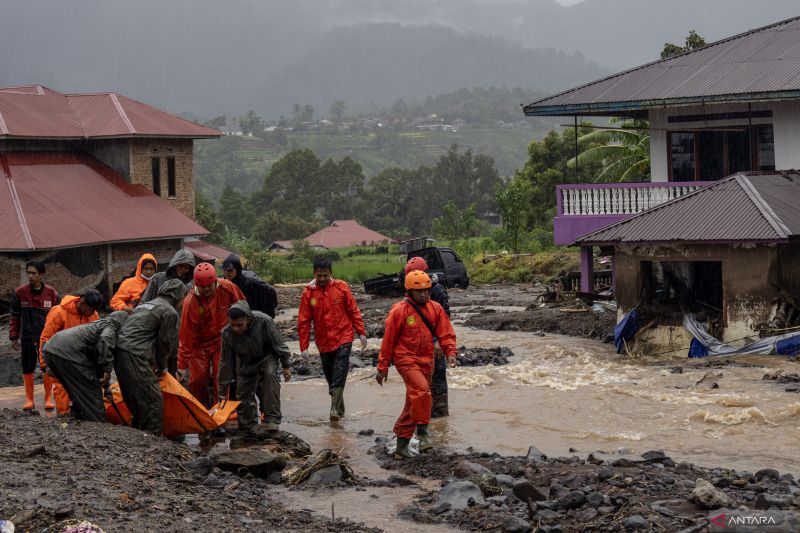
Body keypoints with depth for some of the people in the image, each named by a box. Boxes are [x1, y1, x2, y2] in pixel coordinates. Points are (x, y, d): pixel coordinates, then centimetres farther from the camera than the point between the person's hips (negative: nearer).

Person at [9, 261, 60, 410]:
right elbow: (14, 317, 4)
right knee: (27, 369, 5)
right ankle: (29, 399, 15)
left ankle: (48, 398, 12)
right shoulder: (20, 292, -3)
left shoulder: (52, 293, -3)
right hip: (27, 338, 1)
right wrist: (14, 337, 1)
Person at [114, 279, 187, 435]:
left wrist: (154, 363, 24)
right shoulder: (170, 312, 0)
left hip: (119, 351, 9)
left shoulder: (144, 305, 28)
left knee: (135, 400, 19)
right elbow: (166, 343, 1)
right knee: (153, 400, -5)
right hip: (135, 356, -9)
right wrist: (162, 366, 17)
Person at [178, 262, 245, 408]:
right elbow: (186, 336, -25)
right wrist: (182, 365, -24)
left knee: (221, 378, -6)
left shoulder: (227, 288, -20)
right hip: (199, 343, -1)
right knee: (197, 379, -3)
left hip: (221, 339, 2)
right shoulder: (191, 302, -27)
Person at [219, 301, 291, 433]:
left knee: (270, 373, -30)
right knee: (243, 393, -2)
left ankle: (272, 418, -29)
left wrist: (285, 366, -10)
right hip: (246, 362, 3)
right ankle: (248, 425, 19)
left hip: (267, 356, -3)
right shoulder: (227, 333, -26)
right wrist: (223, 391, -11)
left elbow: (278, 344, -18)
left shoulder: (263, 322, -34)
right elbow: (226, 362, -15)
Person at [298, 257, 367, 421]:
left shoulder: (341, 287, -3)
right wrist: (304, 346, -2)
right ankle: (339, 410, 24)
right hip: (324, 343, 2)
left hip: (343, 339, -2)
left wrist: (361, 333, 0)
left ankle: (335, 409, -20)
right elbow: (304, 321, 1)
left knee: (339, 375, -16)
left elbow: (353, 311, 3)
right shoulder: (308, 293, -2)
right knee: (330, 377, 10)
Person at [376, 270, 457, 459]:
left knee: (414, 402, 9)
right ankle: (422, 432, -20)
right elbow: (388, 339, -4)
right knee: (422, 389, -28)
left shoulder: (435, 309, 4)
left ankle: (401, 445, 19)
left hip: (426, 361, 5)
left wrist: (450, 353, -16)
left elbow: (446, 333, 3)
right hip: (406, 359, -5)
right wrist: (382, 367, -1)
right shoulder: (399, 311, -9)